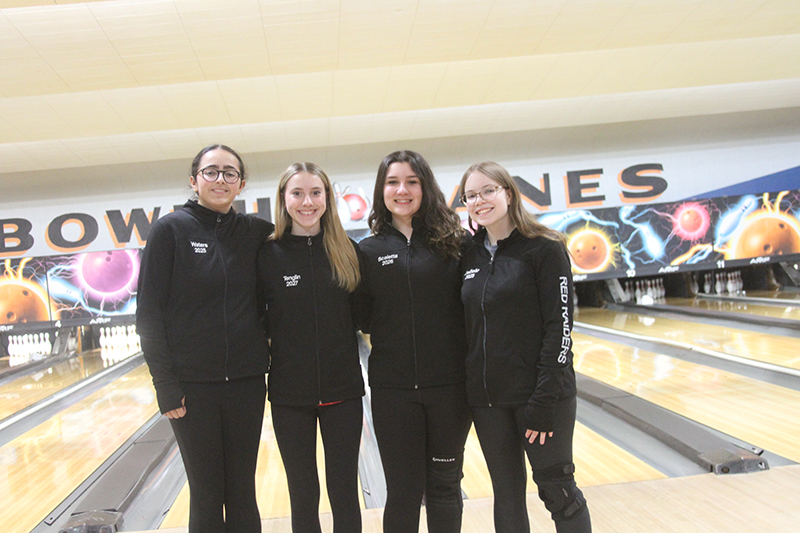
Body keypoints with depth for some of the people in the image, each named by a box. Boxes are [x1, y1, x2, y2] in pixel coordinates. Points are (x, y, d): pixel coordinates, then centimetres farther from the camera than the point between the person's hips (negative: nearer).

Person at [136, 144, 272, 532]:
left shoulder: (255, 232, 4)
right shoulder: (170, 230, -4)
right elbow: (149, 312, -5)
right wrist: (165, 385, -9)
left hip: (246, 381, 3)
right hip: (194, 384, -2)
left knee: (242, 492, 12)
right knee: (206, 496, 8)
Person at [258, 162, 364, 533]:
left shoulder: (348, 252, 1)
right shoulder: (268, 255, -4)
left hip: (342, 390, 1)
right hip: (289, 394, -1)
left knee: (344, 494, 9)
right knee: (303, 495, 12)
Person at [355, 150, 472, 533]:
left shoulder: (452, 242, 0)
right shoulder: (368, 251, 3)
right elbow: (362, 319, 4)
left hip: (448, 383, 0)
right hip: (392, 388, 0)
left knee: (444, 485, 13)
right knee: (403, 490, 9)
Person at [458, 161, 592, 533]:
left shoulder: (544, 249, -8)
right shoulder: (470, 257, 7)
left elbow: (559, 327, -13)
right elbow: (468, 330, 11)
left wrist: (544, 401, -17)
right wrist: (468, 387, 6)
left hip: (538, 392, -5)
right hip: (486, 398, 5)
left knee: (557, 489, 4)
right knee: (507, 495, 14)